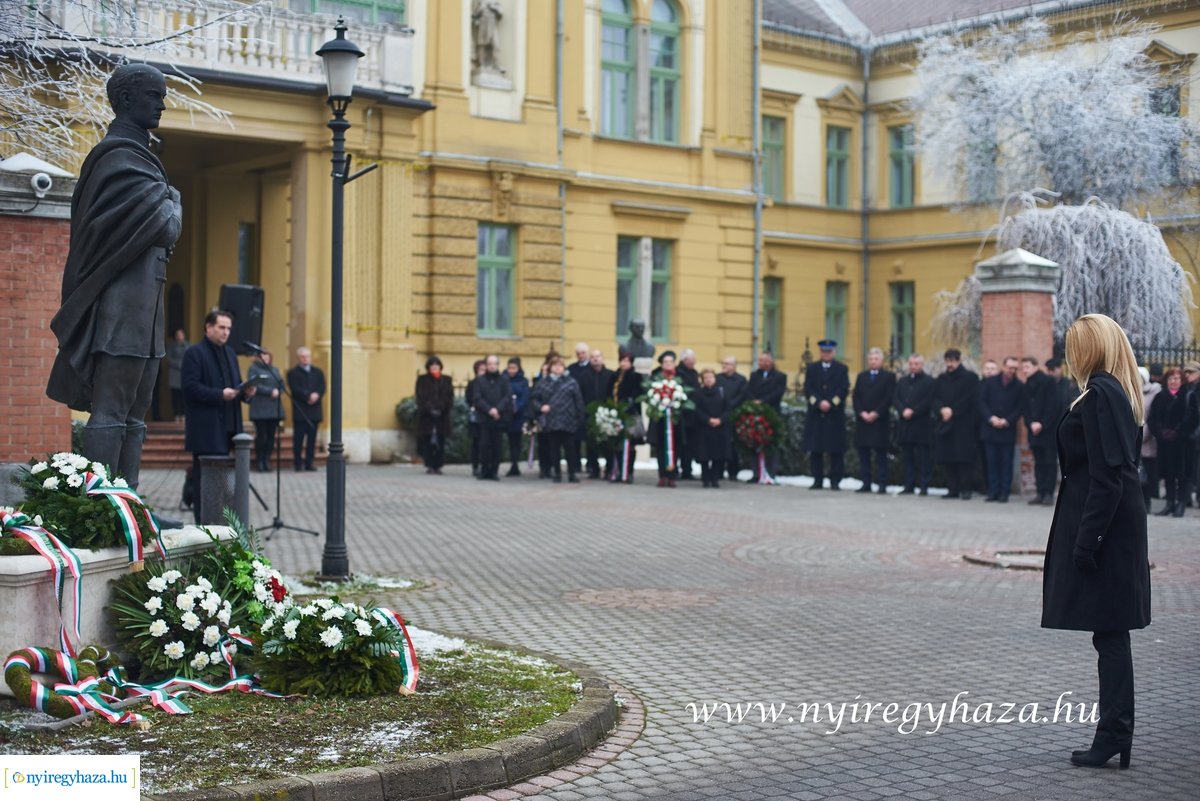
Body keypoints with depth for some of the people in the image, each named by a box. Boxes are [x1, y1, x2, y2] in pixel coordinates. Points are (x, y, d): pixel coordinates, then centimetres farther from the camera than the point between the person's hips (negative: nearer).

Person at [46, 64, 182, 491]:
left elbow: (162, 232, 21)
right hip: (125, 303, -10)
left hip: (141, 303, 10)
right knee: (111, 412, -11)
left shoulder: (134, 155, 21)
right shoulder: (120, 158, -11)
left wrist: (165, 203, 2)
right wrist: (173, 201, 2)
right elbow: (166, 229, -17)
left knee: (133, 417, 10)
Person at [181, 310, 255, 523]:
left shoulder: (230, 353, 18)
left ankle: (218, 521, 17)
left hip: (226, 426, 8)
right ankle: (203, 523, 1)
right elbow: (191, 387, -16)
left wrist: (245, 392, 0)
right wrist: (220, 395, -22)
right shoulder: (194, 353, -7)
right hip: (205, 429, -8)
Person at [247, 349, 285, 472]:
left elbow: (281, 384, 13)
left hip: (275, 408, 5)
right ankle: (259, 462, 2)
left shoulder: (275, 369, 19)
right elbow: (255, 386, -10)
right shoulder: (253, 369, 2)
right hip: (260, 408, -5)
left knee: (271, 436, 3)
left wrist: (279, 392, -8)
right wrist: (271, 391, -15)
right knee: (261, 435, -4)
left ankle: (267, 461, 9)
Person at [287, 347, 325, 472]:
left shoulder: (318, 372, 18)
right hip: (300, 411, -4)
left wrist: (316, 395, -15)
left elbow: (322, 388, 5)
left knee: (312, 438, 3)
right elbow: (295, 389, -9)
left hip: (314, 410, 4)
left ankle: (309, 463, 6)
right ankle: (298, 463, 1)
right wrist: (308, 396, -18)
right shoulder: (293, 373, 5)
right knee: (299, 438, -3)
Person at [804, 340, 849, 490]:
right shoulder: (812, 368, 12)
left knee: (836, 449, -2)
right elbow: (808, 389, 3)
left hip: (835, 414, -2)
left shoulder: (841, 369, 8)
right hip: (816, 413, 2)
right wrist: (819, 403, -11)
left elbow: (844, 390, -1)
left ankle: (835, 481, 3)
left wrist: (830, 403, -13)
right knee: (815, 449, 1)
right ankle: (817, 480, 8)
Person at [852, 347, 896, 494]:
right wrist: (862, 413, -7)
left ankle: (882, 485, -4)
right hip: (862, 420, 4)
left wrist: (875, 413, -13)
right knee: (863, 453, 3)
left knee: (881, 454, -4)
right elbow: (856, 397, 9)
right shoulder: (861, 376, 17)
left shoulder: (889, 376, 4)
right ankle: (866, 483, 6)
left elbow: (889, 398, -6)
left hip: (880, 420, -4)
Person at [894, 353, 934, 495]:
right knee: (908, 457, 7)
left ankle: (924, 486, -2)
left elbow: (928, 401, -10)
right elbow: (897, 399, 8)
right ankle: (909, 486, 11)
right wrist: (903, 411, -10)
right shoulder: (902, 381, 18)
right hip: (904, 424, 5)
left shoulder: (928, 381, 0)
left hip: (921, 424, -5)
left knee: (923, 457, -3)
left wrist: (913, 412, -16)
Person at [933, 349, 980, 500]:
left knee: (963, 459, -7)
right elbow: (935, 398, 8)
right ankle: (953, 489, 8)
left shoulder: (970, 378, 1)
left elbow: (968, 399, -8)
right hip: (944, 424, 5)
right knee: (947, 459, 3)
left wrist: (952, 411, -13)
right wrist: (942, 409, -12)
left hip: (963, 425, -5)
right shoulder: (940, 380, 16)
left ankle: (965, 489, -3)